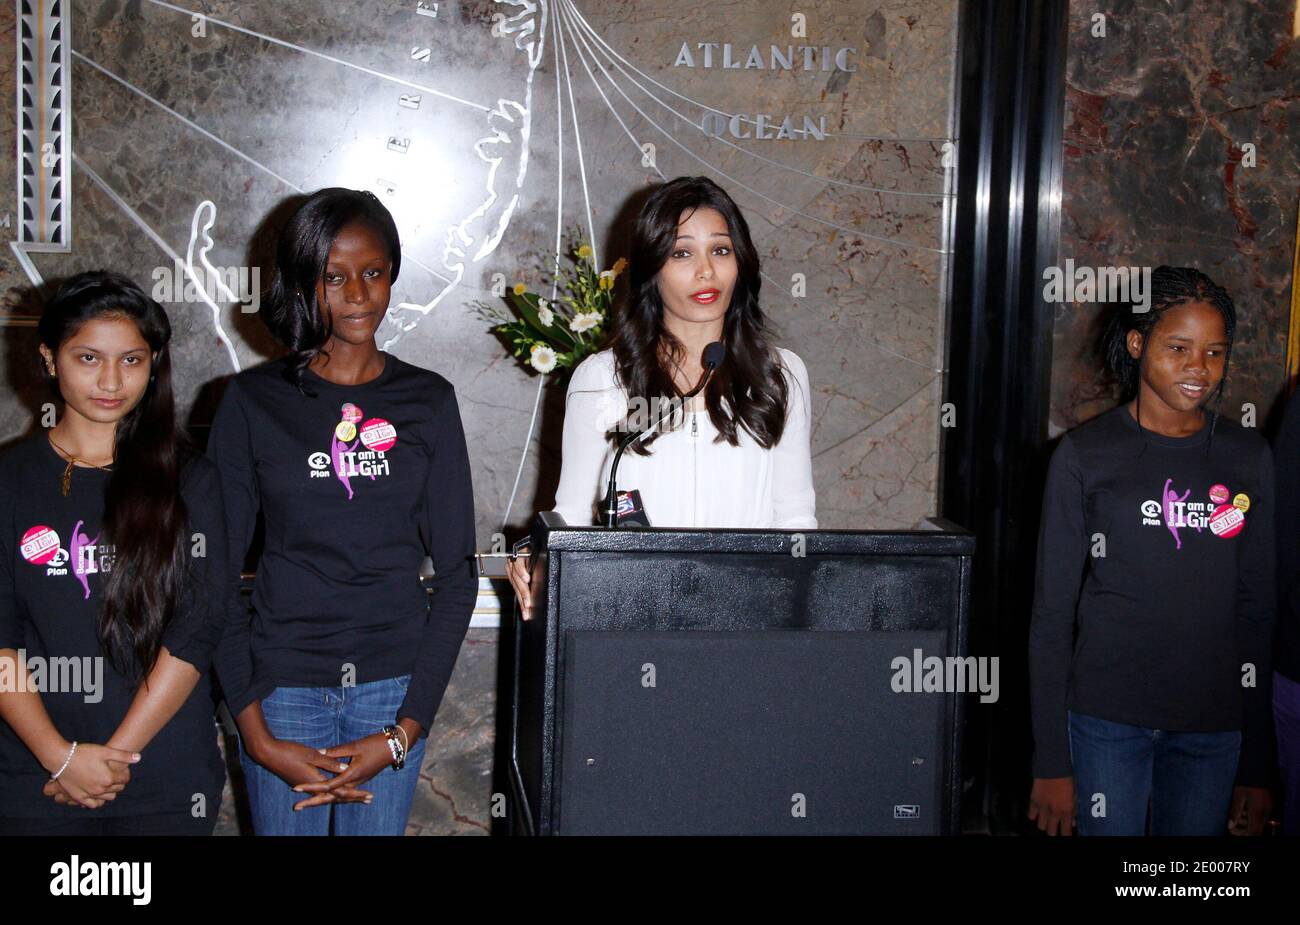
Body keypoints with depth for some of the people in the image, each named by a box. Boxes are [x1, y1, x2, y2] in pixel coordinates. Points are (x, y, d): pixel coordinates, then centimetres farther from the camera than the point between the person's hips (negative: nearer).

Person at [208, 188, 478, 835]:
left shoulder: (428, 400, 1)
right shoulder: (254, 401, -1)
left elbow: (456, 574, 1)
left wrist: (405, 732, -6)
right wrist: (255, 733, -9)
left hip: (394, 683, 1)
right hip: (282, 682, -1)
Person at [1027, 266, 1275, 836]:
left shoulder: (1249, 458, 5)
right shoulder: (1085, 456, -3)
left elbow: (1257, 608, 7)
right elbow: (1052, 611, -2)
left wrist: (1257, 765, 6)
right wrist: (1051, 761, -6)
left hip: (1214, 725, 3)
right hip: (1107, 719, -2)